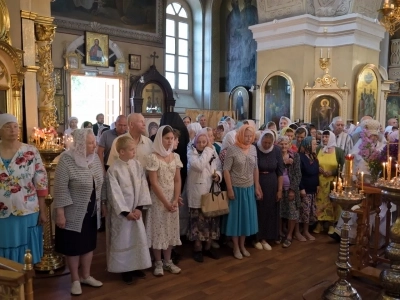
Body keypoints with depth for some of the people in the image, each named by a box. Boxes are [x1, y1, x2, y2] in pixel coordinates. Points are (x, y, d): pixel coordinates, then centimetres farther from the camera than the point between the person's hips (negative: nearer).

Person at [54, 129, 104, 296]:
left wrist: (103, 204, 12)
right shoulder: (67, 160, -18)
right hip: (74, 213, -6)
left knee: (89, 244, 15)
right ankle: (75, 280, 24)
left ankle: (86, 276, 32)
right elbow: (60, 189, -18)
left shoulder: (95, 158, 0)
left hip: (92, 212, 6)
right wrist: (60, 213, -18)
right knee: (73, 246, 8)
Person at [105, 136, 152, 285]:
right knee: (122, 240, 6)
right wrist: (126, 211, -14)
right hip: (121, 211, -4)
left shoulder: (137, 165, -2)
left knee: (139, 238, 11)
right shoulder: (113, 170, -14)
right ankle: (125, 269, 22)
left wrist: (139, 207, -9)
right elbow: (115, 193, -14)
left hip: (136, 210, 4)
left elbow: (143, 186, -2)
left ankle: (136, 266, 28)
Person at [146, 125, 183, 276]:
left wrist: (175, 200, -6)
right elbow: (153, 183, -14)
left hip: (172, 199, 5)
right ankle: (158, 263, 16)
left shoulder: (175, 157, 4)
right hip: (158, 199, -5)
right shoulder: (153, 157, -11)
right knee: (158, 229, 2)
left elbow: (178, 180, 5)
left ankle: (168, 261, 23)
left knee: (171, 229, 10)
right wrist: (165, 202, -14)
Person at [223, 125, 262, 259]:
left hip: (249, 189, 5)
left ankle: (242, 245, 28)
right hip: (236, 188, -5)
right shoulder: (232, 149, -13)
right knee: (236, 216, 6)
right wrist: (229, 189, -15)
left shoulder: (253, 149, 2)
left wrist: (257, 187, 8)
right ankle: (236, 247, 20)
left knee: (247, 216, 12)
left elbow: (255, 169, 8)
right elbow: (226, 170, -13)